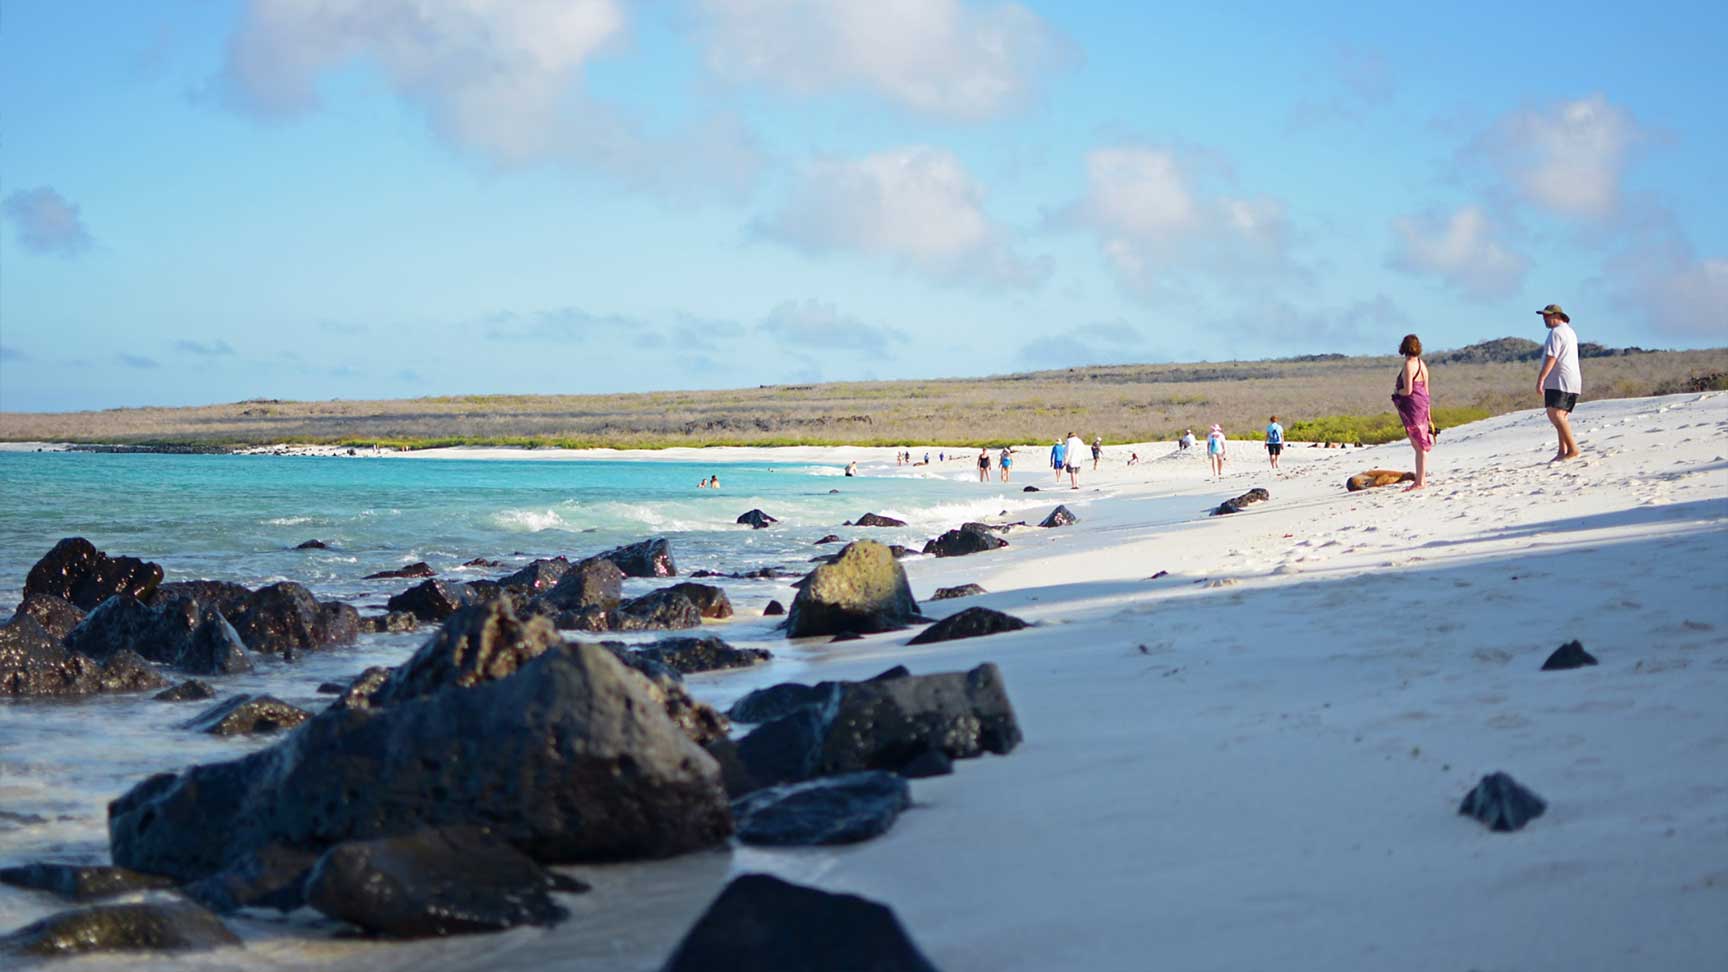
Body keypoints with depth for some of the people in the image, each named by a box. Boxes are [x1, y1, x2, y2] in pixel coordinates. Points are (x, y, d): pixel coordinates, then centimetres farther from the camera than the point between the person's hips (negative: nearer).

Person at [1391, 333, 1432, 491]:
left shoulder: (1408, 365, -14)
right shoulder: (1422, 364, 11)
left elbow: (1408, 390, -20)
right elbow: (1426, 390, 16)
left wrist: (1396, 391, 2)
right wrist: (1428, 414, 21)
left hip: (1412, 406, -8)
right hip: (1422, 405, 8)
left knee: (1419, 445, -7)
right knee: (1421, 444, 13)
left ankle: (1420, 482, -6)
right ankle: (1422, 478, 19)